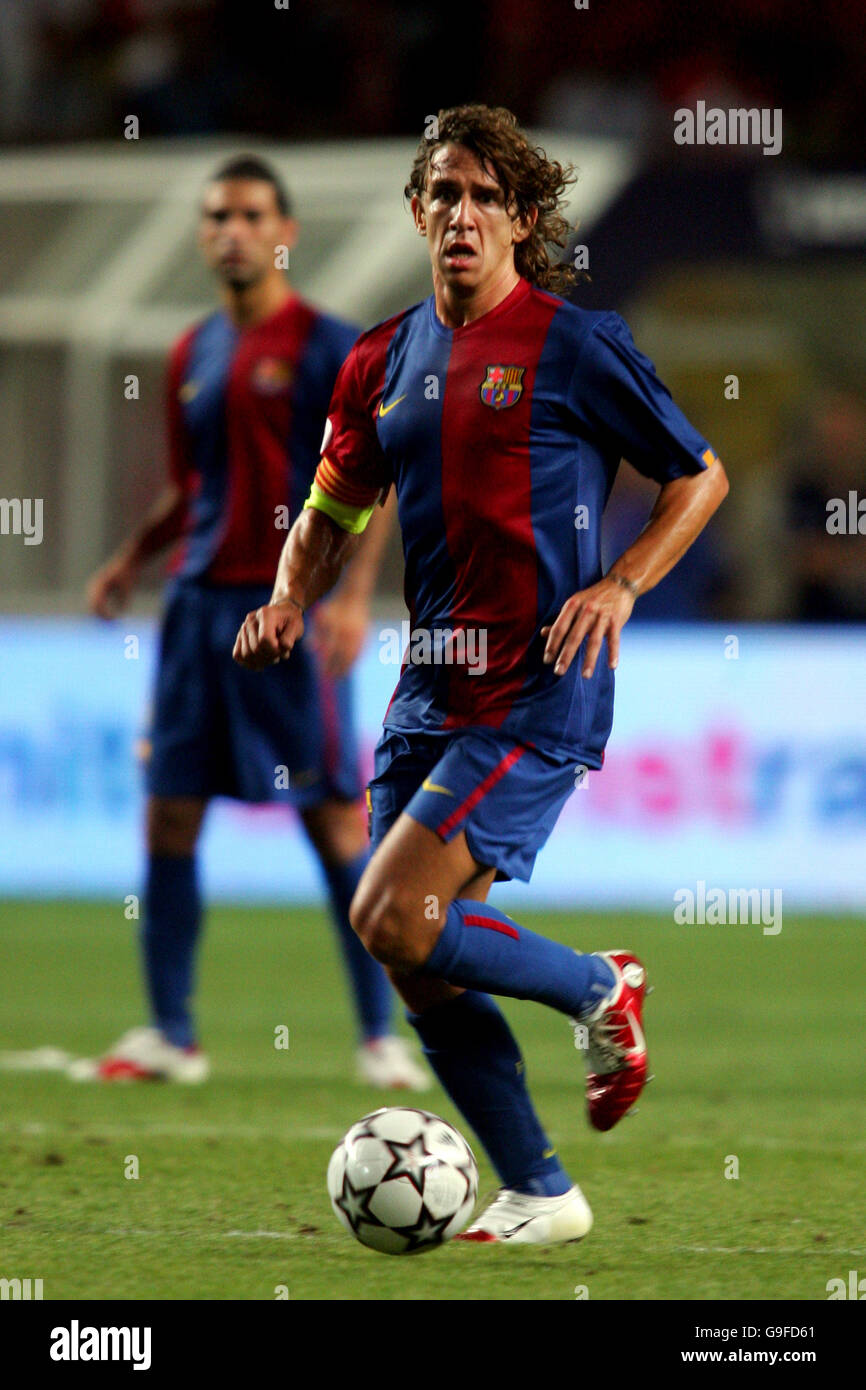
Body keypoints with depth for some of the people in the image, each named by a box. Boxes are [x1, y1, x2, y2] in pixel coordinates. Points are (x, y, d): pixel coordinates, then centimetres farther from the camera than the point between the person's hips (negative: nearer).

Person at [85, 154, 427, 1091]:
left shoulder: (326, 347, -3)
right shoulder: (193, 355, 14)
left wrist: (353, 595, -18)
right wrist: (133, 558, 10)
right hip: (201, 600, 6)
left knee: (332, 819, -5)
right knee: (170, 813, 2)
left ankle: (380, 1034, 2)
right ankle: (170, 1032, 10)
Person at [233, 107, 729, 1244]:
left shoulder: (575, 346, -5)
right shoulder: (385, 360, 11)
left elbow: (701, 476, 1)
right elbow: (334, 510, 19)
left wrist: (620, 587, -12)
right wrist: (290, 600, -1)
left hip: (539, 693, -7)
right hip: (431, 684, 7)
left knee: (392, 921, -18)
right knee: (422, 966, 3)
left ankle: (600, 989, 6)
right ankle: (539, 1196, 15)